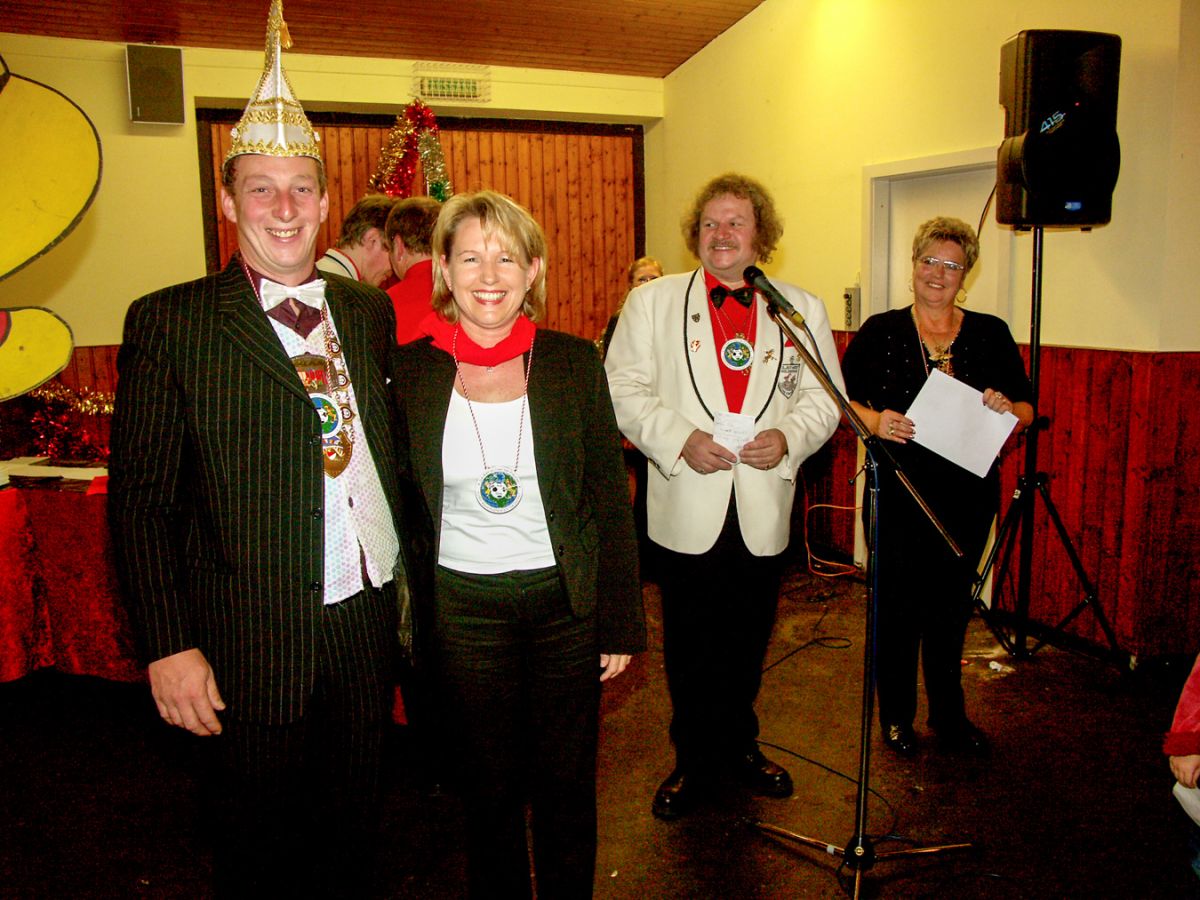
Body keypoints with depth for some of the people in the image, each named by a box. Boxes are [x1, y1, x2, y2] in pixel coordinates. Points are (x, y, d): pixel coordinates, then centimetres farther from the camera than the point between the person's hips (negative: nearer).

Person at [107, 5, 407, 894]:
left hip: (368, 621, 4)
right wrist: (169, 646, -12)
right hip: (252, 643, -3)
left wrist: (410, 579, 8)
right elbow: (140, 498, -8)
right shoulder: (169, 323, -6)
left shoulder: (369, 310, 7)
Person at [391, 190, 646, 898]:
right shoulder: (411, 371, -3)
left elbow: (611, 500, -1)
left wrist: (622, 624, -1)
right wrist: (405, 617, 2)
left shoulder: (574, 363, -4)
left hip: (566, 603, 0)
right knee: (490, 787, 15)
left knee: (567, 785, 14)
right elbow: (398, 504, 4)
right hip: (462, 609, 0)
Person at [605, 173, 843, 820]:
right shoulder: (651, 301, 2)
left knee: (748, 641, 16)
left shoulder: (801, 309, 7)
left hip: (764, 509, 2)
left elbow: (824, 397, 7)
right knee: (689, 645, 9)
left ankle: (740, 745, 39)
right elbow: (624, 390, -3)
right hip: (687, 510, -2)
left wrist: (788, 437, -13)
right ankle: (692, 759, 30)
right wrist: (680, 439, -17)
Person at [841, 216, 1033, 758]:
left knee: (952, 607, 14)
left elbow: (1028, 410, 8)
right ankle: (896, 716, 24)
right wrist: (874, 420, -19)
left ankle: (949, 715, 32)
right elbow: (842, 399, 1)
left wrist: (1007, 409, -15)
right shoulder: (880, 332, 0)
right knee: (898, 606, 5)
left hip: (968, 495, 2)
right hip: (898, 494, -2)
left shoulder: (991, 335, 6)